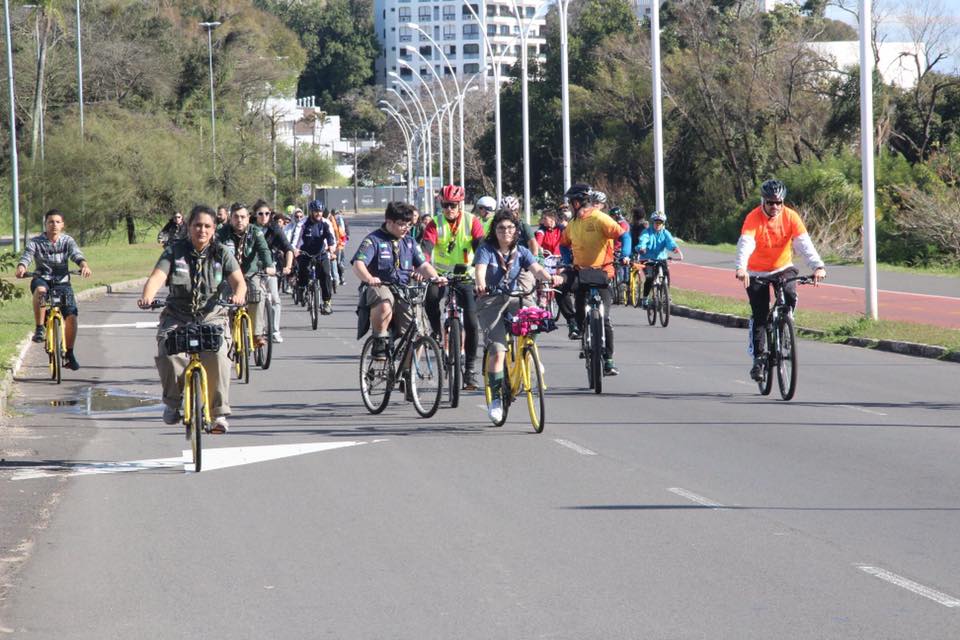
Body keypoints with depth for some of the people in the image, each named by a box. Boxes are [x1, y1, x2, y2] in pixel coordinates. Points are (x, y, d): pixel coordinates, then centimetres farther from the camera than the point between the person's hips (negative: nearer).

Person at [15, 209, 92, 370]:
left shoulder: (67, 241, 1)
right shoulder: (36, 242, -2)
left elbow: (77, 254, -17)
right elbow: (27, 255, -18)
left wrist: (84, 265, -39)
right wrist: (21, 267, -42)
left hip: (62, 283, 1)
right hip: (42, 279, -1)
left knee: (71, 316, -14)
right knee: (40, 290, -40)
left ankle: (69, 353, 5)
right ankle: (39, 329, -29)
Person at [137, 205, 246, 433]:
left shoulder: (222, 253, 3)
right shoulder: (175, 251, 2)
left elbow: (238, 280, -8)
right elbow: (157, 277, -11)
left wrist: (238, 294, -32)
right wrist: (147, 297, -32)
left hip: (211, 316, 0)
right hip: (177, 317, 0)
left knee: (217, 355, -28)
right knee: (168, 354, -27)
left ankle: (219, 413, -17)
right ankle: (172, 402, 0)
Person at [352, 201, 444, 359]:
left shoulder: (410, 242, 16)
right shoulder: (374, 240, -2)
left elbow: (423, 265, 11)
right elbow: (358, 264, -16)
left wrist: (435, 277, -12)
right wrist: (369, 279, -37)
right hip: (379, 287, -5)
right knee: (385, 304, -41)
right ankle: (379, 341, -19)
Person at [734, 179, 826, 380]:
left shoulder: (790, 216, -15)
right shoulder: (753, 218, -20)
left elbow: (804, 243, -24)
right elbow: (745, 243, -35)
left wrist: (817, 266, -40)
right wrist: (741, 268, -53)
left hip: (783, 267, 1)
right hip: (757, 272, -1)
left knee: (790, 295, -27)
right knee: (759, 315, -7)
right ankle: (757, 358, 4)